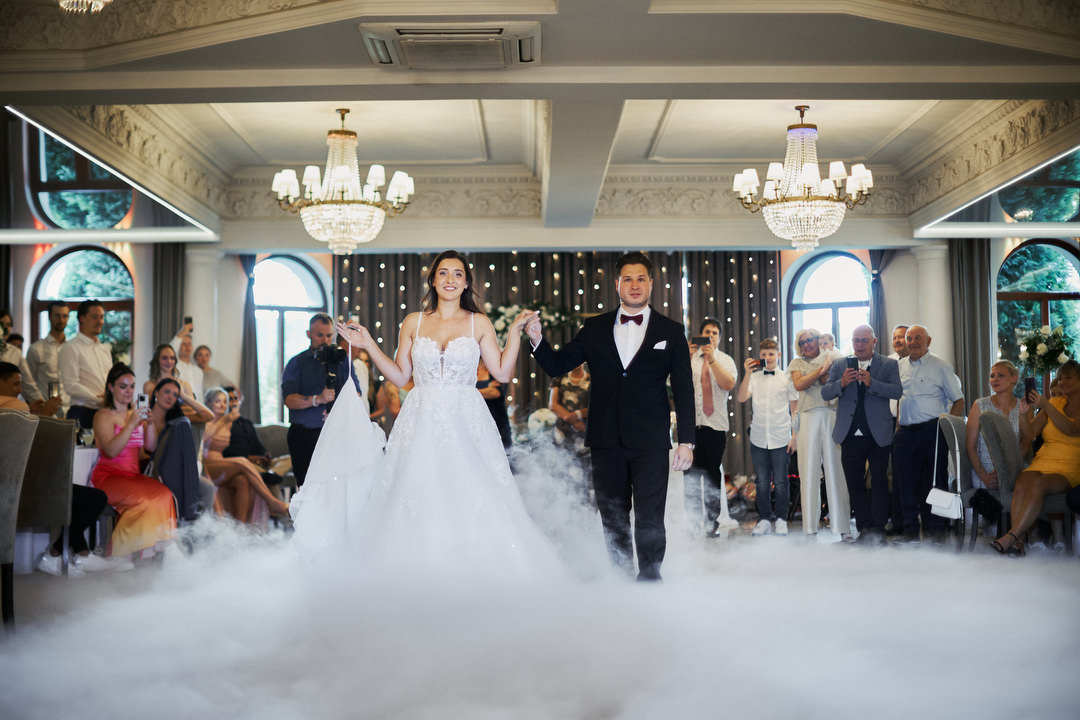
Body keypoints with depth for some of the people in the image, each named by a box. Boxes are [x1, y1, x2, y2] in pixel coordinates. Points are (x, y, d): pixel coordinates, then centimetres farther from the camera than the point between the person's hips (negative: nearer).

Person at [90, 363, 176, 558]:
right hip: (108, 476, -5)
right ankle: (117, 552, -21)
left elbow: (151, 447, 10)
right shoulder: (104, 416, 1)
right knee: (143, 499, -33)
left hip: (133, 475, 5)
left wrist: (150, 423, -6)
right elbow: (111, 451, -14)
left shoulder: (135, 414, 20)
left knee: (163, 494, -26)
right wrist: (132, 425, -19)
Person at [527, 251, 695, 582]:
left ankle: (649, 579, 8)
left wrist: (686, 441, -3)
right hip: (607, 442, 2)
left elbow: (684, 391, 3)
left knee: (649, 520, -4)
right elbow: (557, 365, 9)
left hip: (650, 442, -2)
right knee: (613, 518, 10)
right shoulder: (595, 329, 9)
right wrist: (538, 340, -11)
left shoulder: (671, 332, 5)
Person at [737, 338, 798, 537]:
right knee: (762, 482, 6)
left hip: (781, 438, -2)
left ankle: (781, 520, 14)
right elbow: (741, 398, -7)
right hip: (758, 438, 2)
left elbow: (795, 409, 6)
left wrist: (795, 436, 0)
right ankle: (764, 520, 15)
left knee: (780, 482, 2)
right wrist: (747, 374, -15)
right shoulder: (754, 378, 7)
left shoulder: (787, 378, 4)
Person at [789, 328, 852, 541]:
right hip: (808, 419, 1)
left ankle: (843, 527, -2)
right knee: (809, 472, -1)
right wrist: (821, 370, -4)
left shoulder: (833, 357, 13)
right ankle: (810, 528, 3)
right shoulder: (797, 363, 16)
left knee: (836, 471, -4)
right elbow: (799, 384, -3)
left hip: (832, 416, -1)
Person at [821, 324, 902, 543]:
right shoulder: (840, 366, 10)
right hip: (851, 435, 2)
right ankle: (864, 528, 14)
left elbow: (897, 391, -10)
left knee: (879, 482, 0)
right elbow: (825, 393, 1)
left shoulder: (889, 365, 4)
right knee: (855, 484, 6)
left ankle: (878, 528, 7)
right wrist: (841, 383, -19)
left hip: (878, 435, -2)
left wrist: (871, 382, -24)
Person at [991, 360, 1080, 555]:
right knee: (1021, 484, -31)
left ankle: (1010, 537, -41)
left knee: (1038, 484, -36)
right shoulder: (1054, 403, 19)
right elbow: (1030, 433, 10)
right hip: (1041, 463, 3)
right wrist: (1024, 413, -8)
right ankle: (1018, 543, -41)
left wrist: (1045, 406, -19)